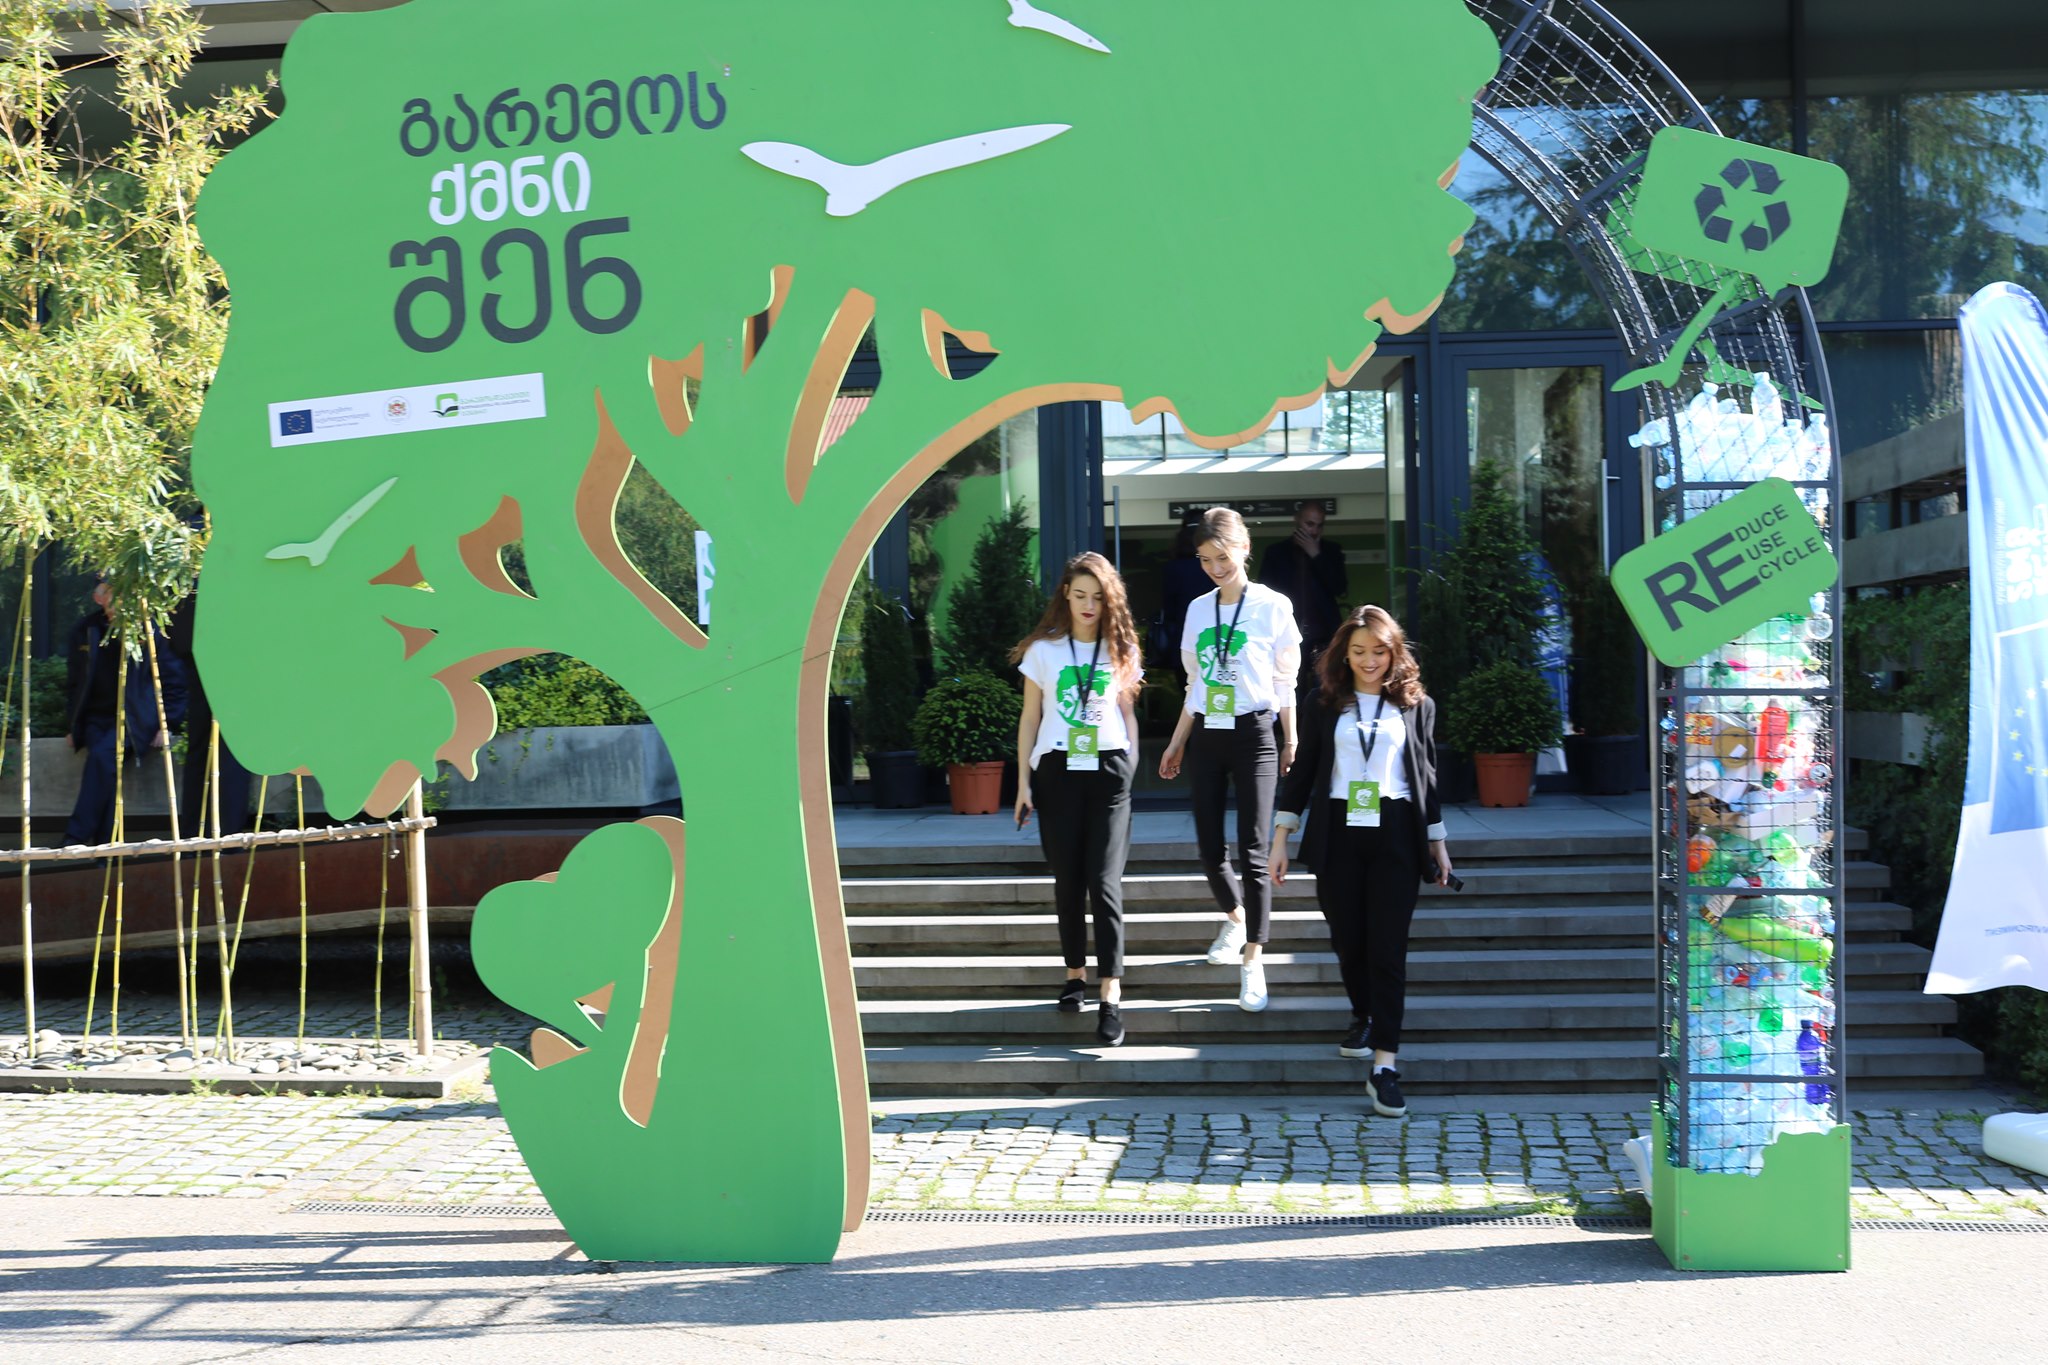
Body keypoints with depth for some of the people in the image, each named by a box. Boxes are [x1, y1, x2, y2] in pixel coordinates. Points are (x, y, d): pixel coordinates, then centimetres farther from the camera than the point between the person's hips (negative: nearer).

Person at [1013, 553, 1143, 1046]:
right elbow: (1030, 719, 7)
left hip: (1108, 771, -1)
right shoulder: (1043, 650, 5)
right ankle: (1076, 973, 22)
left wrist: (1131, 765, 6)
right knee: (1068, 880, 6)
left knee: (1104, 882, -9)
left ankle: (1110, 992, -12)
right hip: (1058, 770, 1)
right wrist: (1024, 782, 4)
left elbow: (1127, 713, 14)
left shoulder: (1121, 650, 8)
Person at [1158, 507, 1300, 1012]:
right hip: (1207, 736, 4)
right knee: (1208, 847, 6)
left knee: (1252, 849, -10)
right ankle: (1235, 918, 35)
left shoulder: (1272, 606, -2)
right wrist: (1176, 743, 17)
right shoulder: (1198, 609, 10)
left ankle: (1252, 961, -8)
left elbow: (1285, 681, 1)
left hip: (1253, 733, -4)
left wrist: (1291, 742, 0)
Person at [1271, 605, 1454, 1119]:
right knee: (1348, 940, 9)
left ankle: (1384, 1066, -10)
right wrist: (1281, 837, 4)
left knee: (1388, 946, -7)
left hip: (1395, 835, -1)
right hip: (1338, 834, 1)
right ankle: (1363, 1018, 38)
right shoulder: (1326, 704, 7)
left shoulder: (1415, 704, 7)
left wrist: (1437, 843, 12)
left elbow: (1427, 775, 12)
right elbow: (1303, 770, 8)